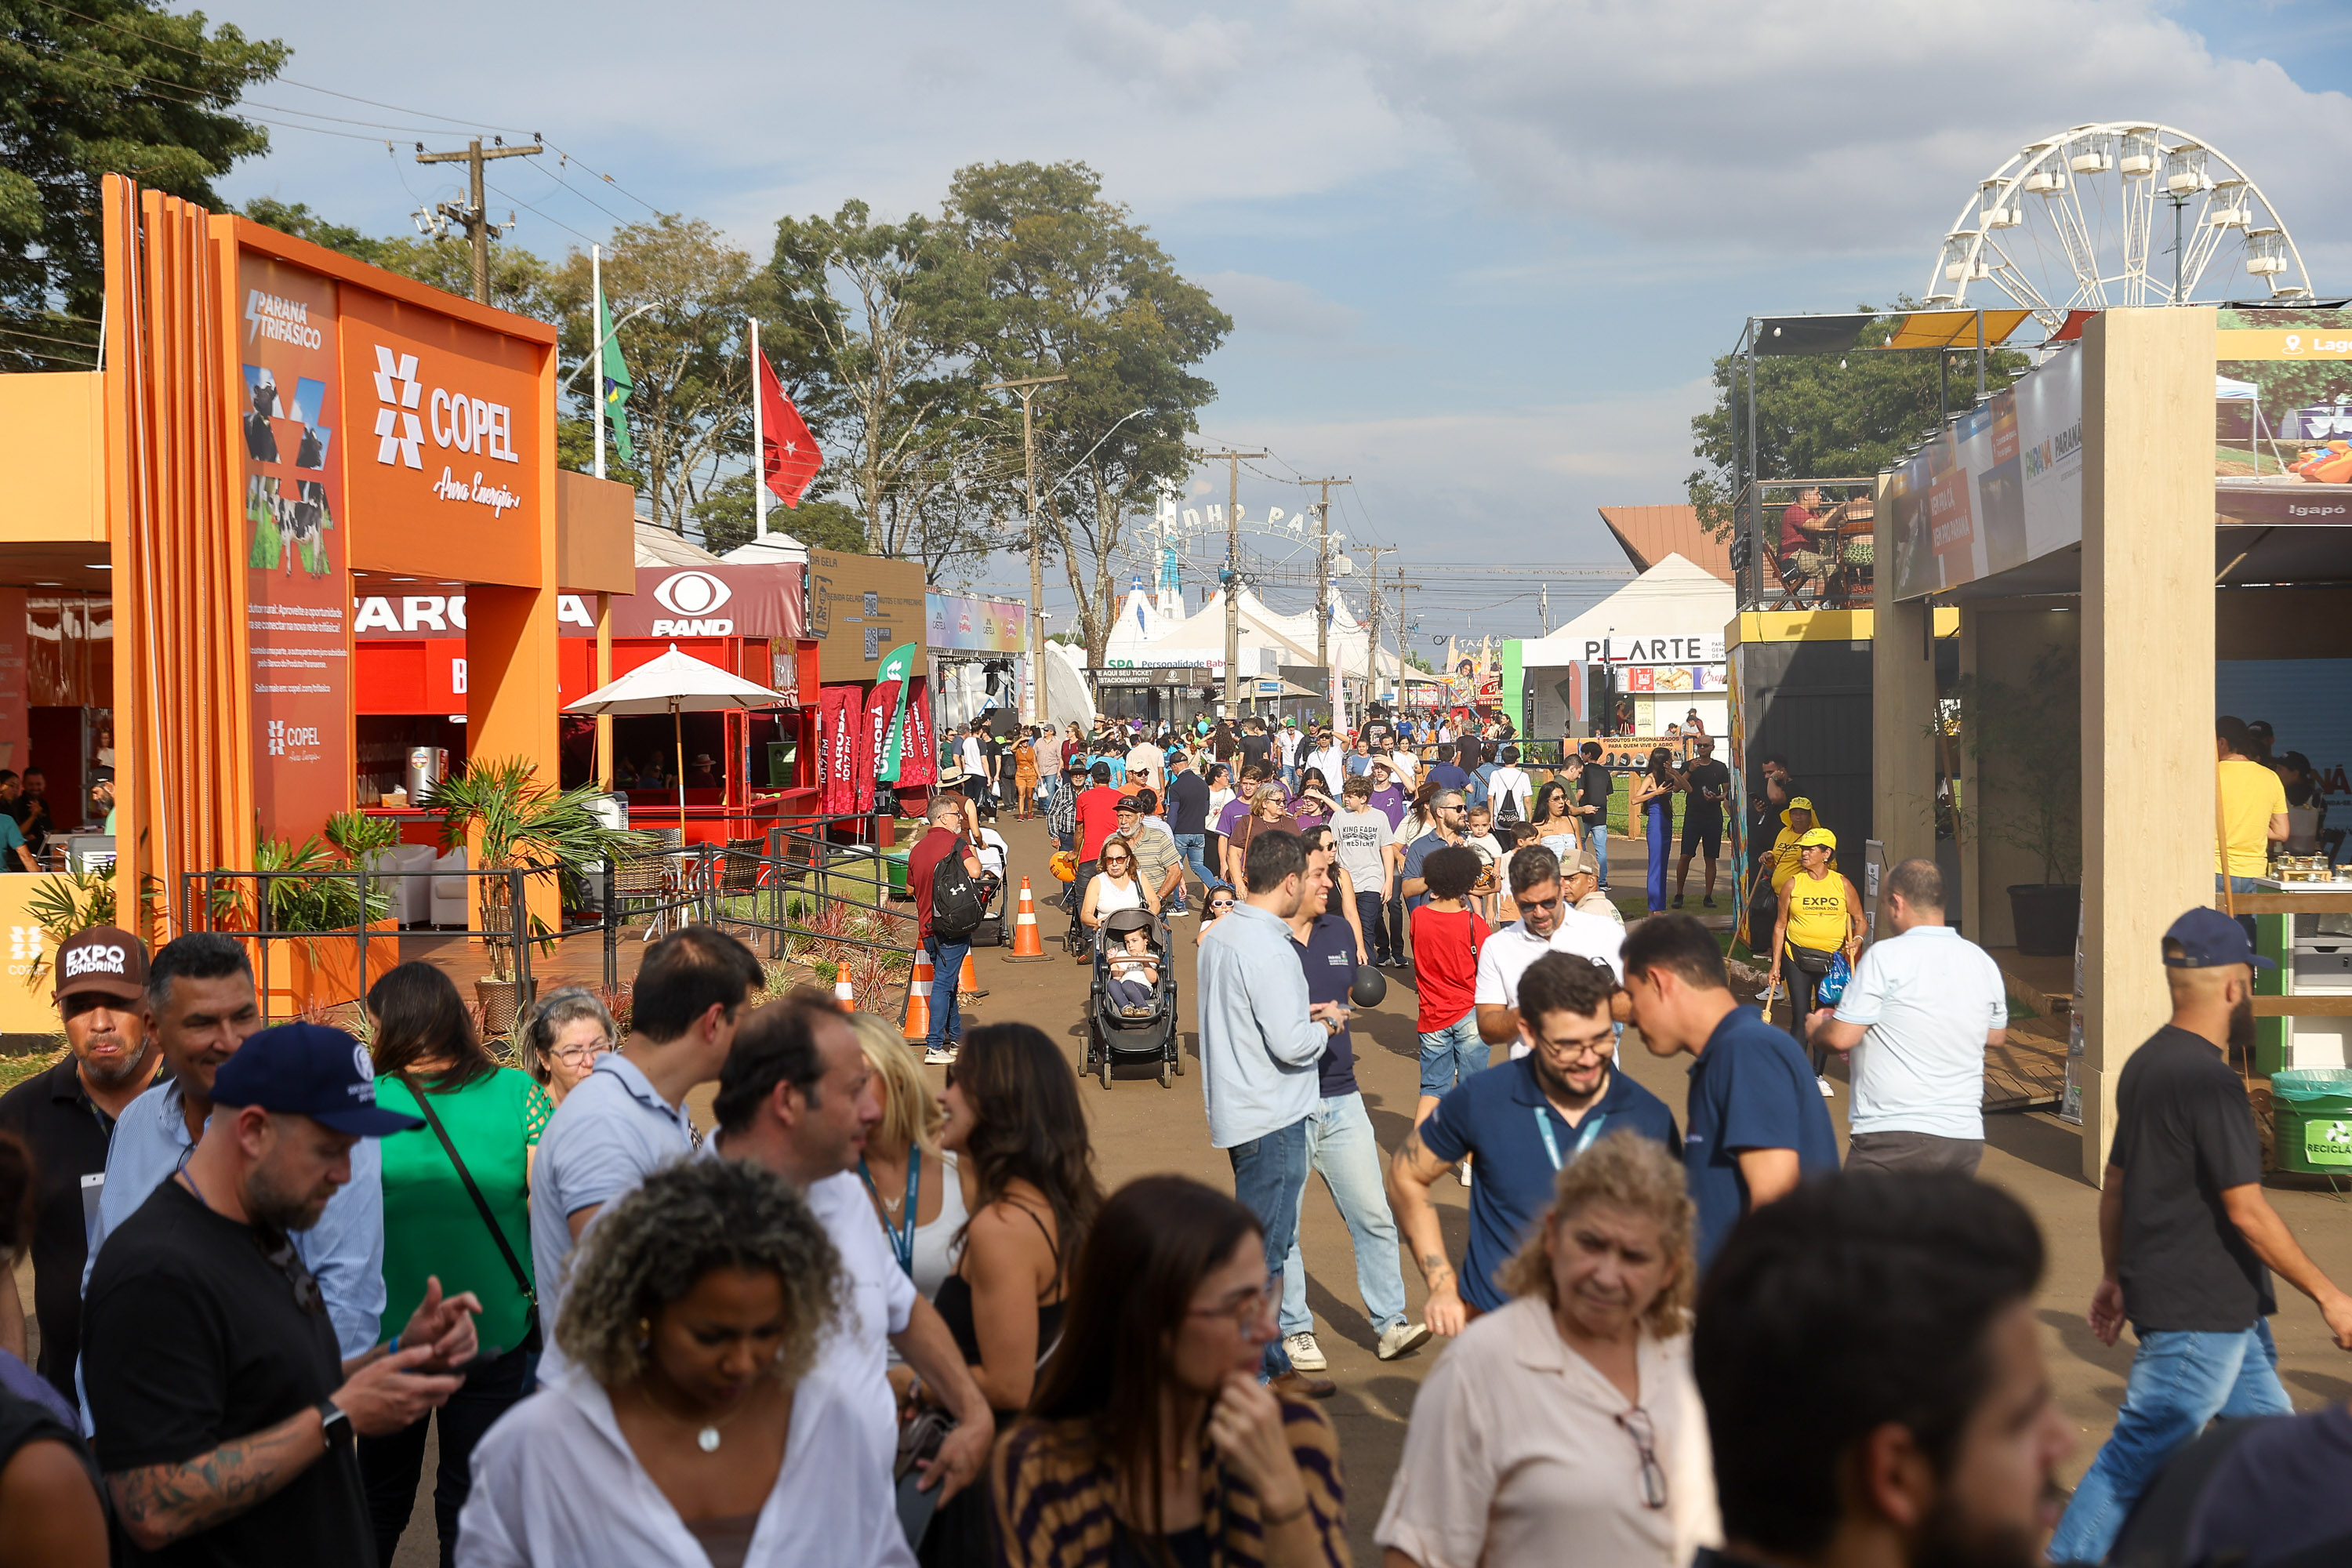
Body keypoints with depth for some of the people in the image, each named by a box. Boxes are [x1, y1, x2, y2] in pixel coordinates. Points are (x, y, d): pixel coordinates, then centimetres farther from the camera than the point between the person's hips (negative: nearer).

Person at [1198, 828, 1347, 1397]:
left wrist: (1304, 1014, 10)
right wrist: (1326, 1026, -5)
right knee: (1261, 1249, -1)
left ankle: (1269, 1365, 25)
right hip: (1273, 1116, -10)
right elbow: (1291, 1044, -25)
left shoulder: (1219, 935, 8)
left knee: (1261, 1243, 17)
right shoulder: (1265, 949, -22)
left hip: (1240, 1109, 10)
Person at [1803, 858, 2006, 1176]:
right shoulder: (1983, 962, 9)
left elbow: (1840, 1038, -12)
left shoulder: (1886, 956, -11)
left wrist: (1817, 1028, 10)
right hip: (1965, 1139, 6)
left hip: (1893, 1135, -6)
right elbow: (1996, 1036, 22)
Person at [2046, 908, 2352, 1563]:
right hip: (2201, 1310, -10)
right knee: (2143, 1456, -3)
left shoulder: (2145, 1062, 9)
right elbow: (2246, 1209, -21)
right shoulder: (2209, 1080, -20)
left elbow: (2115, 1182, 15)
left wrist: (2113, 1276, 24)